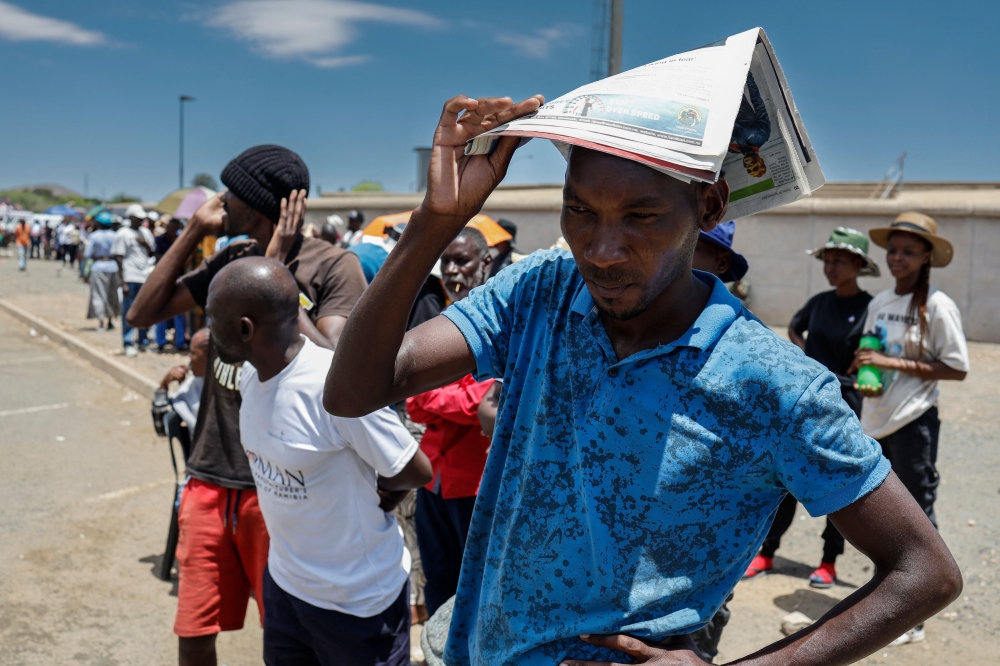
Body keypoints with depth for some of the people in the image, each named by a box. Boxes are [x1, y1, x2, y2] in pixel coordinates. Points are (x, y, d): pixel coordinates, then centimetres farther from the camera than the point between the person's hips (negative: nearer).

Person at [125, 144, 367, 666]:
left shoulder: (334, 266, -10)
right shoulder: (232, 260, 8)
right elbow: (142, 314, 8)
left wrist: (276, 272, -18)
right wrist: (195, 229, 2)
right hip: (210, 478, 5)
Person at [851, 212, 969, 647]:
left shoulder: (937, 306, -10)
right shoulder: (878, 303, 9)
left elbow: (957, 368, -11)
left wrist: (895, 363, -18)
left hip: (913, 424, -6)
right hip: (874, 423, 7)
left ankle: (912, 621, 13)